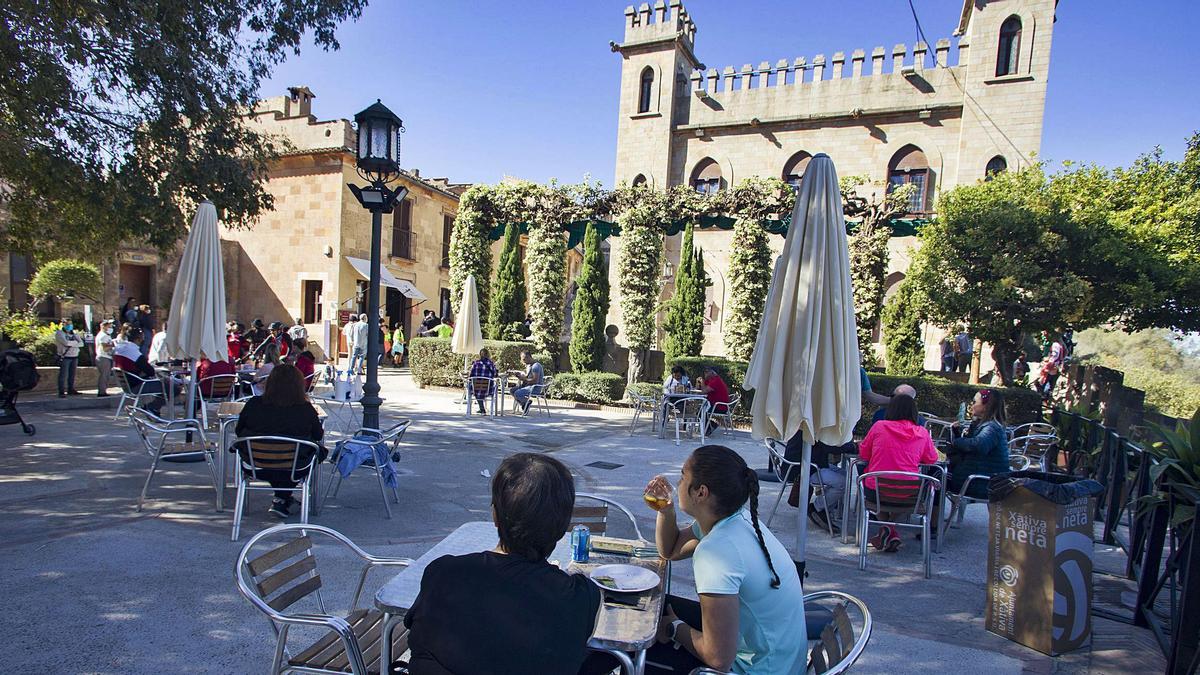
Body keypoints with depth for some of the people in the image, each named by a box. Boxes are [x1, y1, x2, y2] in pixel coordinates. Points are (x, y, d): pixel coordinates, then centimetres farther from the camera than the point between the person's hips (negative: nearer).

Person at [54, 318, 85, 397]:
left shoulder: (74, 334, 17)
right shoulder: (59, 333, -1)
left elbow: (81, 343, 3)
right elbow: (66, 342, -18)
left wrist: (71, 344, -11)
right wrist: (75, 342, -3)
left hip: (74, 357, 5)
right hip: (65, 357, -5)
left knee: (72, 375, 8)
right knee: (63, 375, -6)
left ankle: (71, 390, 16)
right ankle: (61, 392, -5)